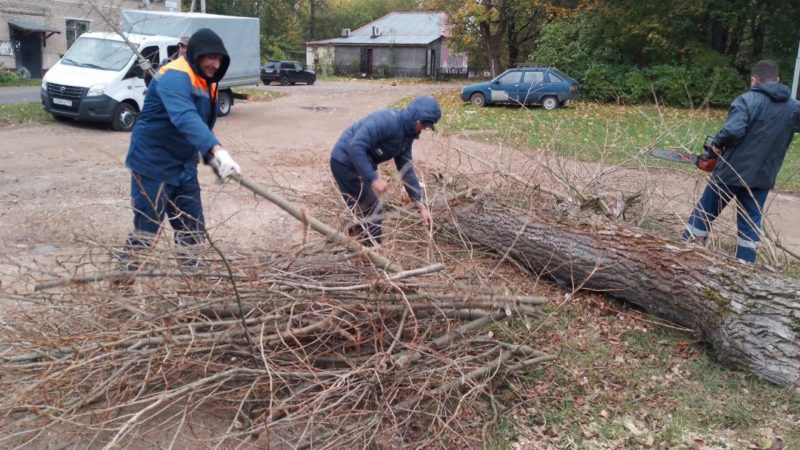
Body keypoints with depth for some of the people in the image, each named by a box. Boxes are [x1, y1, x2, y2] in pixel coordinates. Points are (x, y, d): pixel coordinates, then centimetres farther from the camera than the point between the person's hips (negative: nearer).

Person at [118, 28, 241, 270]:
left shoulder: (206, 81, 8)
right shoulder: (174, 77, -22)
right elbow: (186, 118, -41)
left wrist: (212, 158, 7)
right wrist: (217, 150, -54)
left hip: (184, 166, 8)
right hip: (153, 165, -8)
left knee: (192, 227, 11)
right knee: (146, 227, 0)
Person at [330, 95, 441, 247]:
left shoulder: (407, 134, 2)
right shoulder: (386, 121, -27)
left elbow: (406, 170, 6)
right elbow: (355, 146, -33)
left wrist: (421, 206, 3)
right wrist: (374, 179, -34)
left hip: (361, 164, 9)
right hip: (345, 162, -9)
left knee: (358, 211, 18)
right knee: (372, 213, -5)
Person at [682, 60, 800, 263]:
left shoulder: (748, 100, -12)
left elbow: (733, 131, -25)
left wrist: (717, 143, -6)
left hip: (731, 171, -4)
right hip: (763, 176, 4)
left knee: (704, 214, 9)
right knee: (751, 224, 14)